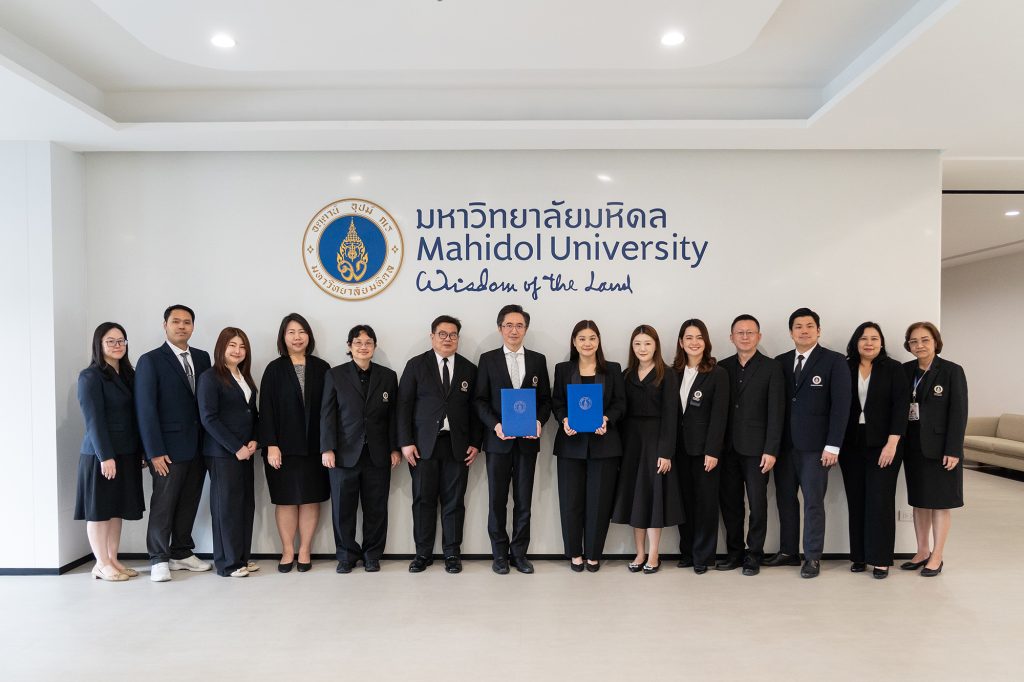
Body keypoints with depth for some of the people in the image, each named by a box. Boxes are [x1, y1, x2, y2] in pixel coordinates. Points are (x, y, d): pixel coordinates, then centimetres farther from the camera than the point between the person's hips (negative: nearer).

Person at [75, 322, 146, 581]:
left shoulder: (128, 374, 11)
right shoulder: (90, 376, -8)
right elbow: (93, 419, -14)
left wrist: (142, 451, 8)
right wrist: (105, 456, -18)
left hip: (127, 452, 7)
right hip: (101, 453, -6)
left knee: (118, 507, 11)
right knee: (99, 509, 4)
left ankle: (113, 560, 19)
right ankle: (102, 564, 12)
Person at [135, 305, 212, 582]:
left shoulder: (202, 357, 9)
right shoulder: (150, 361, -5)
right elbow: (146, 410, -9)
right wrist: (155, 452, -13)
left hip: (198, 446, 5)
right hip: (169, 448, -5)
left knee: (188, 504, 12)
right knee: (163, 505, 4)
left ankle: (182, 553, 26)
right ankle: (159, 559, 18)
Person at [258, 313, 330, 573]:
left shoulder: (321, 368, 4)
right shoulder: (274, 369, 2)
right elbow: (266, 409, -2)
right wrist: (271, 445, -10)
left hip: (314, 446, 1)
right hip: (284, 446, -1)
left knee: (311, 499, 5)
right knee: (286, 499, 5)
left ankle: (305, 551, 16)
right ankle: (287, 551, 16)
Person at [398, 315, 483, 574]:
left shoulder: (469, 369, 9)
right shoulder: (416, 365, 4)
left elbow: (474, 409, 8)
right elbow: (404, 405, 0)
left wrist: (475, 443, 1)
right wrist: (406, 442, -7)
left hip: (458, 445, 1)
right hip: (424, 445, -1)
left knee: (454, 501, 4)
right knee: (423, 500, 4)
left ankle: (452, 553, 16)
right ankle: (423, 553, 16)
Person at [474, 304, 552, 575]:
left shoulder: (538, 360, 8)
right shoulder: (488, 359, 3)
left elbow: (545, 398, 8)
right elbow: (480, 400, 0)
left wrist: (539, 421, -11)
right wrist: (495, 425, -15)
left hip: (527, 440, 1)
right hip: (498, 440, -1)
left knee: (524, 500, 7)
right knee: (497, 500, 5)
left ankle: (519, 553, 20)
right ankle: (500, 554, 17)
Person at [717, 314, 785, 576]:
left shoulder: (771, 367, -1)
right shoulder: (723, 367, 8)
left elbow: (776, 411, -6)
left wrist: (771, 450, -12)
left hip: (756, 448, -3)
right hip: (727, 447, 3)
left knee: (757, 503, 3)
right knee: (729, 502, 9)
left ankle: (754, 554, 17)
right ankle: (734, 552, 21)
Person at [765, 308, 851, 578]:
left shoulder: (834, 361, -3)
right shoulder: (781, 362, 9)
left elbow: (840, 405, -7)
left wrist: (832, 445, -12)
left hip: (815, 445, -4)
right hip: (784, 444, 4)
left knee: (813, 502, 3)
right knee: (785, 499, 10)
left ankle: (812, 557, 14)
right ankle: (788, 551, 22)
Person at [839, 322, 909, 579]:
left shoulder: (893, 369, 0)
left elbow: (901, 406, -6)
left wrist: (892, 443, -14)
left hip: (882, 445, -2)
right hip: (851, 445, 2)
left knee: (880, 501, -1)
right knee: (856, 501, 6)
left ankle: (881, 559, 9)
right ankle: (859, 555, 16)